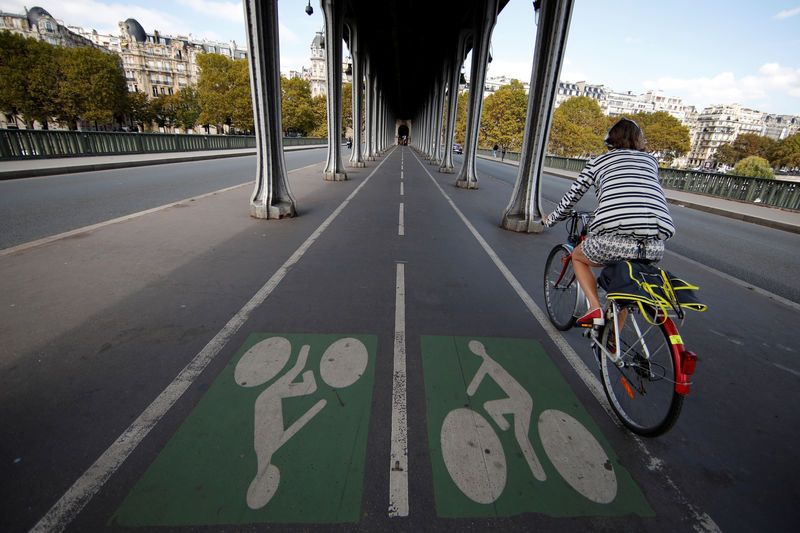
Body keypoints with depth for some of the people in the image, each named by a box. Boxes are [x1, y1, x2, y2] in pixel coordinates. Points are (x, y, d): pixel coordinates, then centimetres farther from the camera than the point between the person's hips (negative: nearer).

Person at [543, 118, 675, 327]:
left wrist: (550, 220, 39)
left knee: (577, 256, 28)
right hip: (655, 246, 4)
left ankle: (595, 309, 8)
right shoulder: (651, 160, 27)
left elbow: (570, 198, 21)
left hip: (614, 240, -4)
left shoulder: (598, 161, 18)